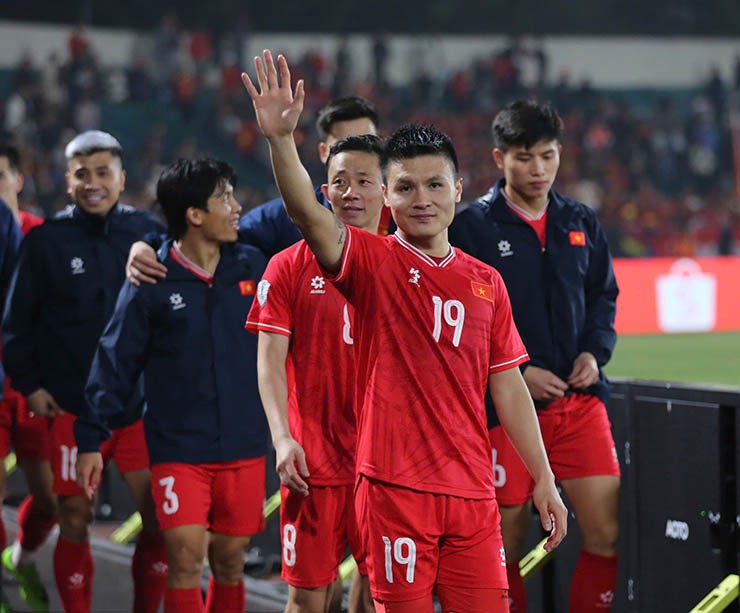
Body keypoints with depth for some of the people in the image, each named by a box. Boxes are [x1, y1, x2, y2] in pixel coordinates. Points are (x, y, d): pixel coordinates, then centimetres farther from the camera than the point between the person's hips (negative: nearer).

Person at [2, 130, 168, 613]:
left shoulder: (150, 233, 3)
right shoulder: (46, 241, 0)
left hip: (142, 404, 1)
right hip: (72, 408, -1)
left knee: (161, 521, -2)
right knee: (75, 522, 0)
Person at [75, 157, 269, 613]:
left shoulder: (252, 267, 3)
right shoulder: (152, 282, -5)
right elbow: (116, 362, -2)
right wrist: (91, 438, -4)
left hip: (243, 447, 3)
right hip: (178, 450, -3)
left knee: (230, 560, 9)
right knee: (186, 561, -9)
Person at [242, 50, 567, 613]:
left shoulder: (486, 282, 11)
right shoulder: (371, 261, 0)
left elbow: (507, 386, 15)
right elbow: (308, 214, -19)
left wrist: (544, 479, 13)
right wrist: (281, 139, -35)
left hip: (473, 491, 4)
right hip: (395, 486, -4)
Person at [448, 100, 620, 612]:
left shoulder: (582, 223, 9)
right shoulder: (472, 227, -5)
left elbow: (603, 295, 19)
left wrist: (594, 351, 0)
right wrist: (517, 372, -14)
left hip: (579, 398, 4)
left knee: (608, 532, -6)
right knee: (507, 546, 3)